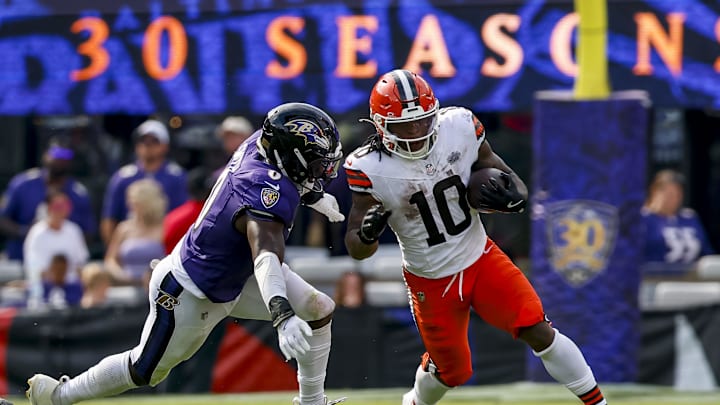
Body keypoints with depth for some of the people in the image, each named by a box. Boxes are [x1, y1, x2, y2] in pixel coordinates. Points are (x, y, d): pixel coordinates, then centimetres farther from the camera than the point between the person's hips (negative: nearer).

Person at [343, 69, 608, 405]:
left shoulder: (460, 129, -15)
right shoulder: (370, 169, -20)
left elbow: (500, 175, -1)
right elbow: (356, 250, -16)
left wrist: (514, 196, -24)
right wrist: (367, 233, -39)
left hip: (481, 260, 2)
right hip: (431, 282, -2)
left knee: (538, 332, -8)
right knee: (452, 371, 10)